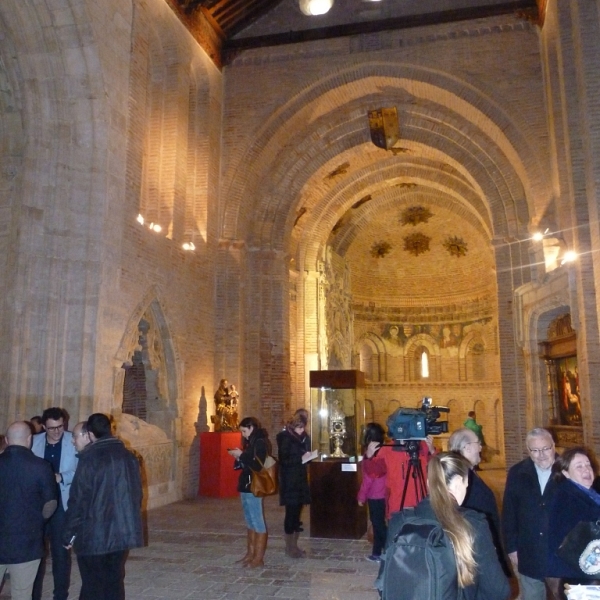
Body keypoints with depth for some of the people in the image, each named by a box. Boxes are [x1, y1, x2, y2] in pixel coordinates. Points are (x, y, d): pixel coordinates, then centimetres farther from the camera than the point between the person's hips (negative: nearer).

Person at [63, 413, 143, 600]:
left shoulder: (90, 458, -13)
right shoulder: (129, 457, 4)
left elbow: (78, 499, -12)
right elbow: (136, 494, 10)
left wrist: (69, 533, -1)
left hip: (94, 534, -5)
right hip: (122, 532, 5)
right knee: (115, 581, 15)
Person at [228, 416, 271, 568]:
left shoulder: (260, 443, -12)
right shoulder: (252, 442, 15)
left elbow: (257, 466, -21)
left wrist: (241, 455, -16)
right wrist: (239, 457, 1)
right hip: (246, 486, 10)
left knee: (257, 522, -4)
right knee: (250, 522, 14)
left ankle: (259, 558, 0)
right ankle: (251, 554, 21)